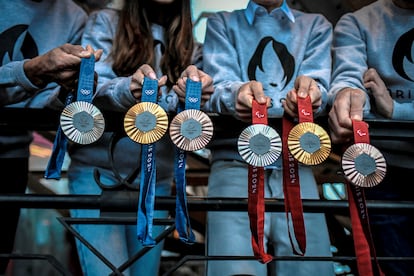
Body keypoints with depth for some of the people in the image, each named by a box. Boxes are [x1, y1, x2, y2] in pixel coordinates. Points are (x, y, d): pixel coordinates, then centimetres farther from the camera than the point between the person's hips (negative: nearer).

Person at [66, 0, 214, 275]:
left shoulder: (190, 47, 11)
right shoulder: (105, 22, 4)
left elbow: (178, 107, -5)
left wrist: (189, 92, -29)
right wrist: (129, 89, -33)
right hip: (98, 170, -3)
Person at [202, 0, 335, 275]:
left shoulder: (317, 25, 21)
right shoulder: (222, 23, 18)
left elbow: (319, 87, 3)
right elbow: (219, 87, -1)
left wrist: (309, 90, -22)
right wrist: (237, 93, -25)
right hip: (236, 161, -1)